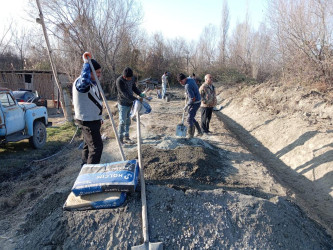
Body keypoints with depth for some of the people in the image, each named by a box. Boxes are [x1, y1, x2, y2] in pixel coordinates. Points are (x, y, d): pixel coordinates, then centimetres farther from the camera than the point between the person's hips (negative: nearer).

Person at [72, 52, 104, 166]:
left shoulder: (93, 82, 12)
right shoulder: (80, 82, -19)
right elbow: (85, 80, -47)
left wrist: (99, 117, 24)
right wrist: (86, 62, -36)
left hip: (93, 120, 10)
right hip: (87, 121, -10)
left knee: (88, 145, 20)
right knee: (96, 146, -9)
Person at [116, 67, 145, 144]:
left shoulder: (131, 79, 2)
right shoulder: (119, 81, -20)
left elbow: (134, 88, 13)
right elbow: (125, 94, -25)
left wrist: (140, 94, -7)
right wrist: (136, 99, -30)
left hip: (130, 103, 7)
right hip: (123, 104, -7)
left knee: (128, 121, 12)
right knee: (122, 122, -3)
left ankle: (126, 137, 22)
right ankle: (120, 139, 8)